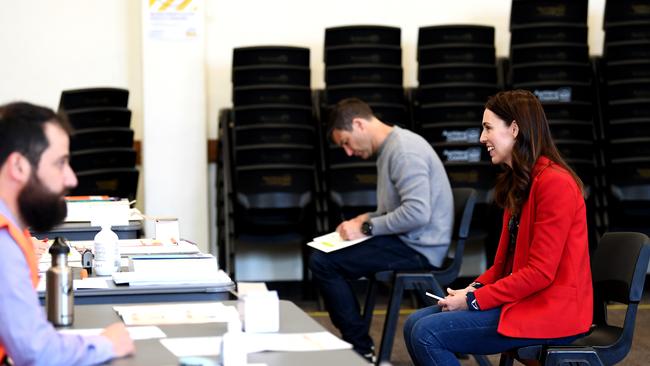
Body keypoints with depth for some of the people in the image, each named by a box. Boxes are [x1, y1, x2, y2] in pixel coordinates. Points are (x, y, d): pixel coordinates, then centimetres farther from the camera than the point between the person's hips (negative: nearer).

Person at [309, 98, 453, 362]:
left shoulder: (404, 150, -18)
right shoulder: (390, 148, 15)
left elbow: (417, 212, -28)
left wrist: (367, 228, -18)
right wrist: (365, 220, 6)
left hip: (419, 248, -11)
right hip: (408, 241, 11)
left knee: (322, 262, -16)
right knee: (323, 251, 20)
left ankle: (362, 352, -8)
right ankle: (354, 340, 20)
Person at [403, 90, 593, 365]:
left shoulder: (555, 183, -16)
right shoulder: (518, 182, 15)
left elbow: (540, 272, -19)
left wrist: (474, 300, -14)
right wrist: (475, 288, -1)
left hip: (550, 310, -10)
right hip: (520, 299, 10)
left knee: (428, 334, -18)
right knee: (415, 323, -1)